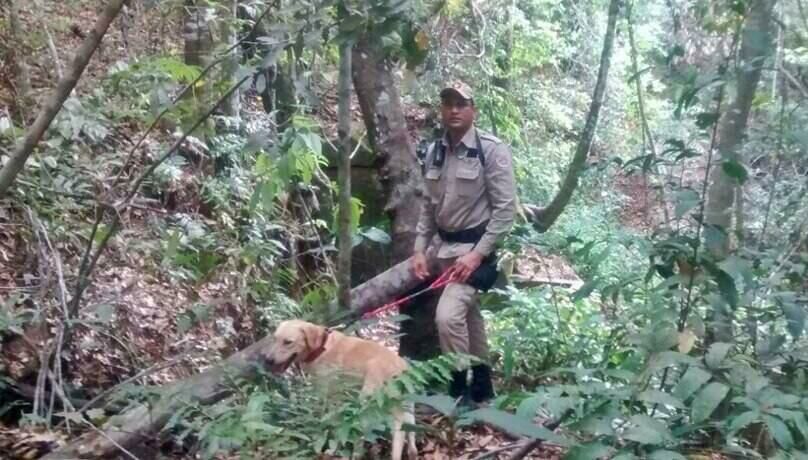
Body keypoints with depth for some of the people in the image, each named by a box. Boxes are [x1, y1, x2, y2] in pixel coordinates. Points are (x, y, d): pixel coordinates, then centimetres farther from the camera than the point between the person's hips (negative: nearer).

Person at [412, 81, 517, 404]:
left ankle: (460, 391, -4)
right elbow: (428, 206, 12)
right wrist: (420, 249, 2)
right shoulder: (434, 152, 5)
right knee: (467, 317, 17)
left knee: (448, 315, -21)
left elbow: (505, 209, -14)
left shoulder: (492, 150, -12)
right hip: (443, 247, 6)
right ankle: (482, 390, 31)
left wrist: (477, 254, -19)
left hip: (477, 248, -6)